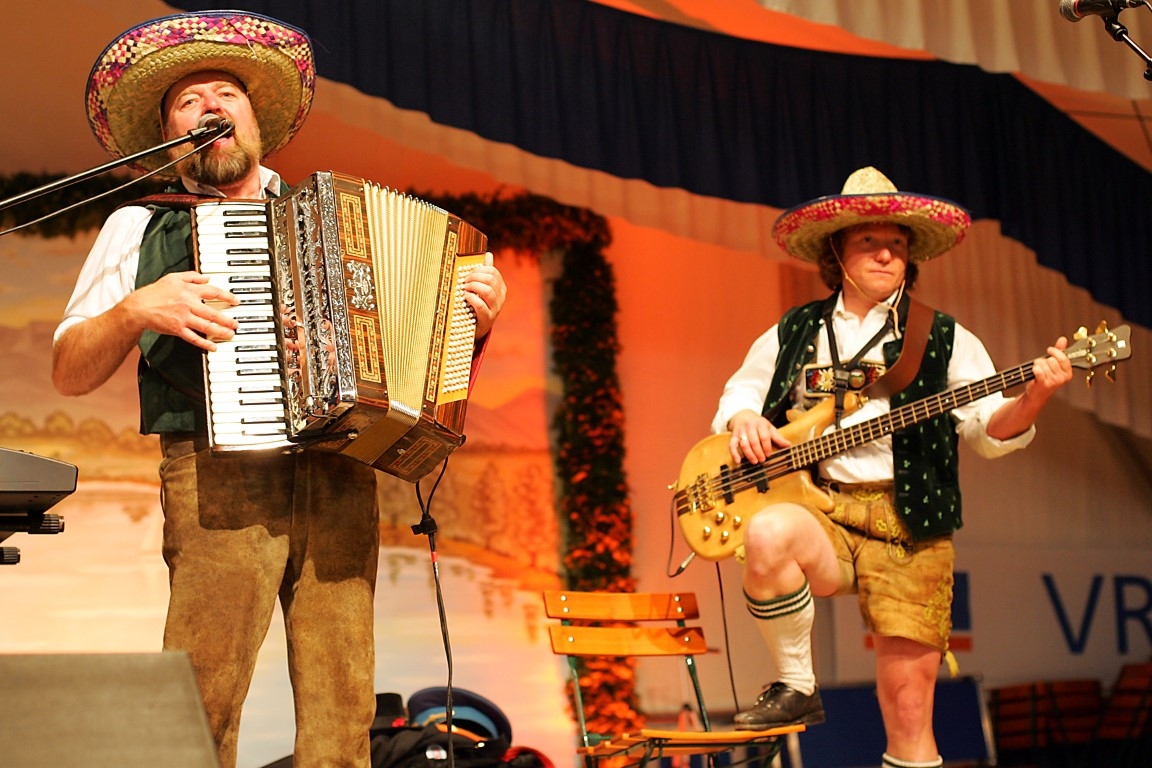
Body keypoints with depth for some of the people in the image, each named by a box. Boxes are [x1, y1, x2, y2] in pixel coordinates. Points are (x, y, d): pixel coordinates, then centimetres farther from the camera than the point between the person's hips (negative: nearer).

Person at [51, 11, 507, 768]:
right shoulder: (141, 228, 18)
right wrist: (137, 309, -7)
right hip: (219, 475, -2)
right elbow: (69, 372, 11)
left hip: (340, 478, 2)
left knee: (343, 705, -5)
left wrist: (474, 324, 6)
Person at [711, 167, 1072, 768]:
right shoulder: (793, 333, 16)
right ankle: (796, 689, -14)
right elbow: (738, 391, 24)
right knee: (768, 533, -35)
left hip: (907, 522, -1)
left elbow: (990, 430, 0)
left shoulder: (944, 340, 9)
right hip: (817, 512, 1)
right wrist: (742, 417, 0)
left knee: (909, 706, -10)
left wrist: (1032, 397, -22)